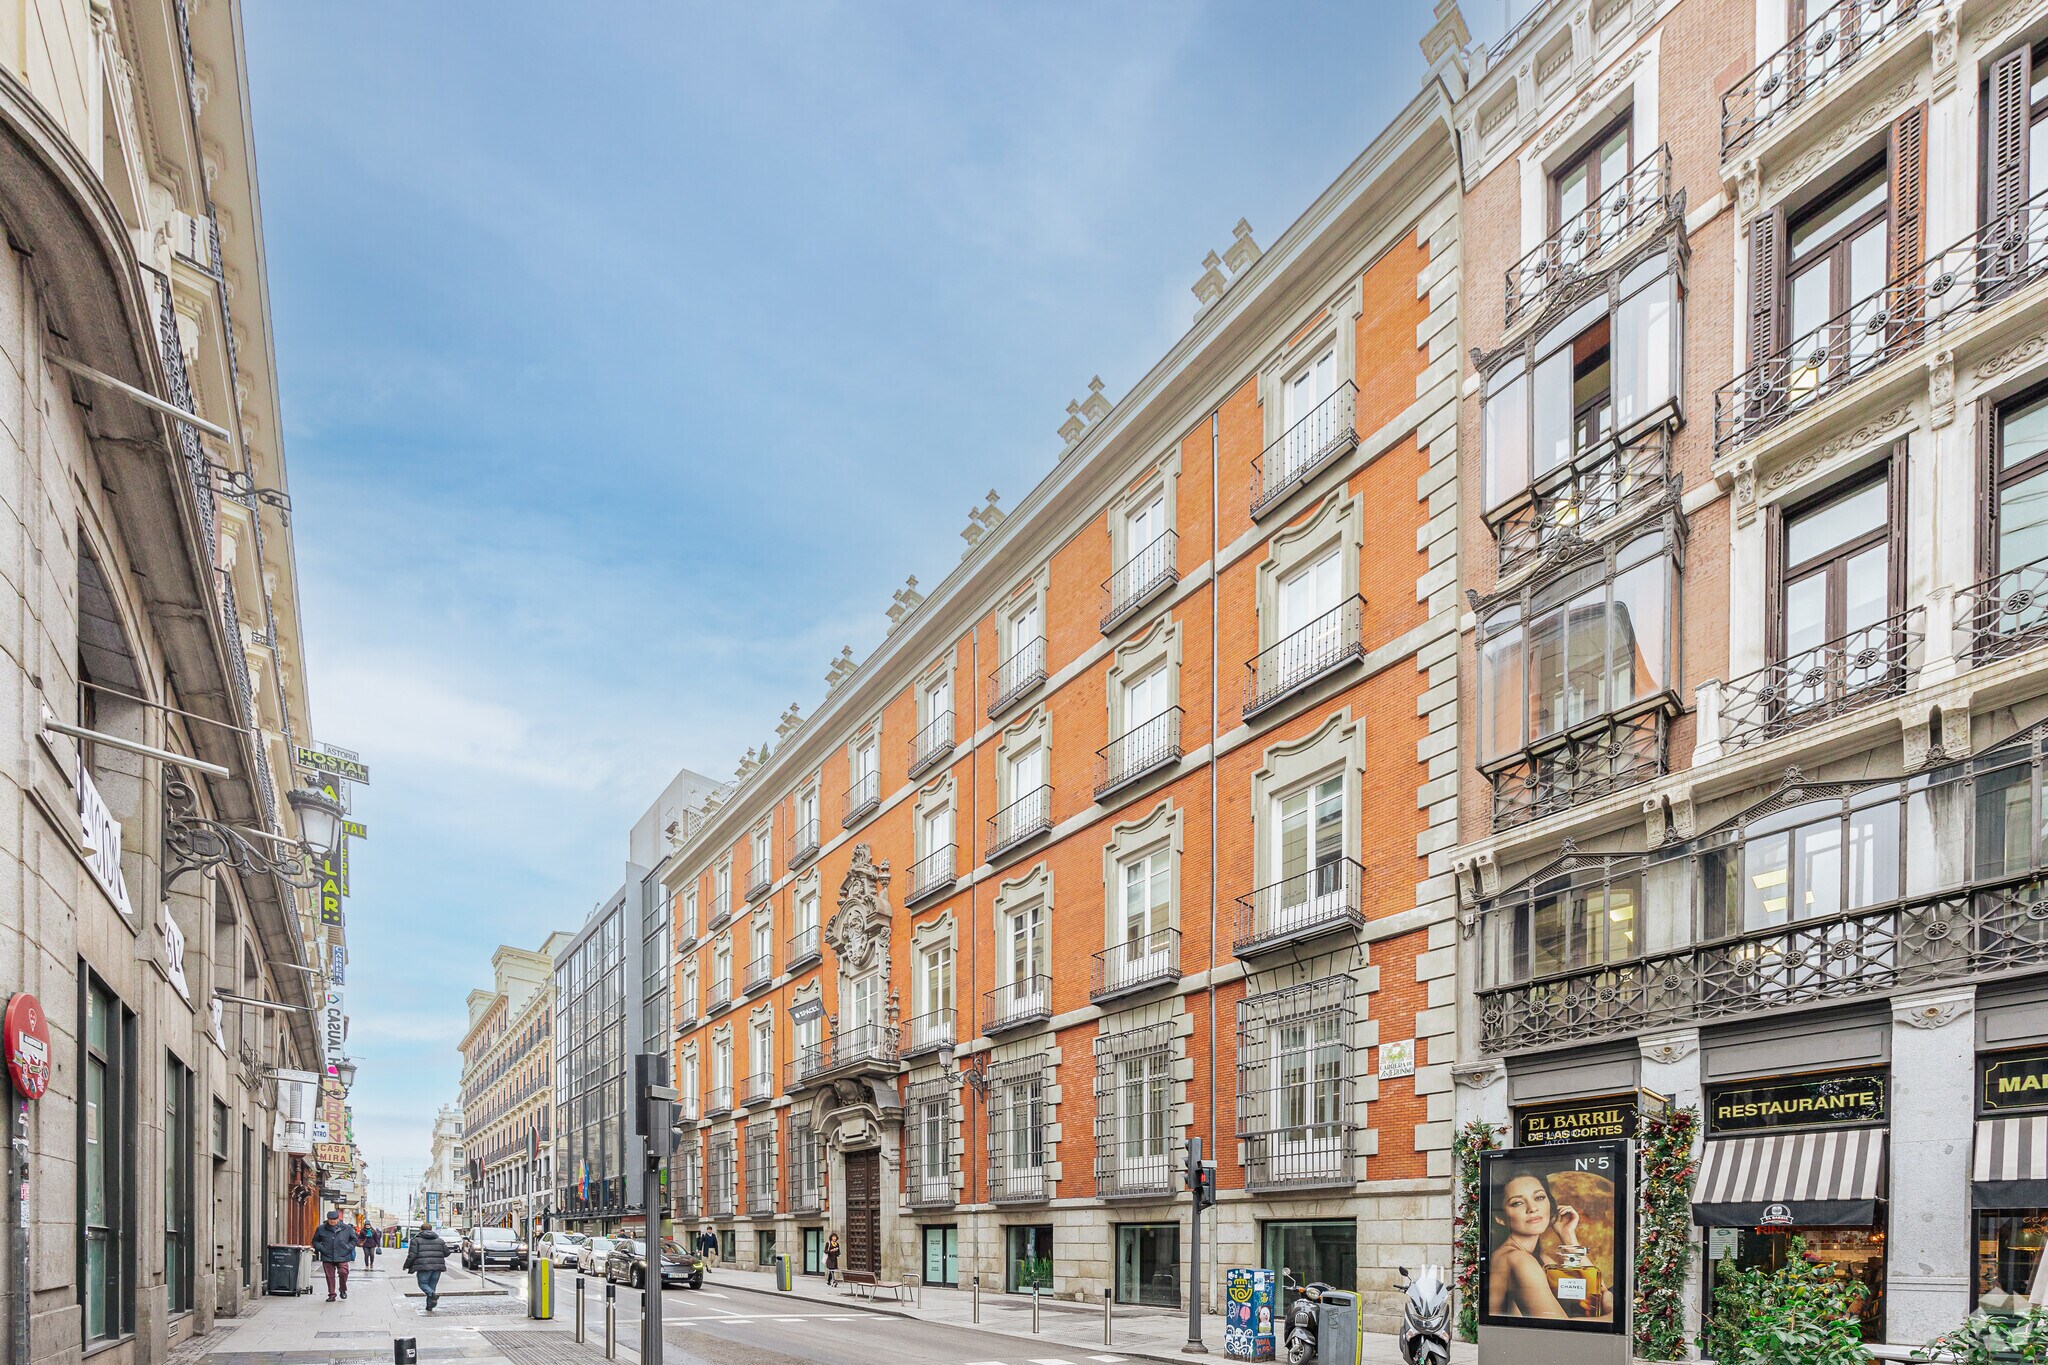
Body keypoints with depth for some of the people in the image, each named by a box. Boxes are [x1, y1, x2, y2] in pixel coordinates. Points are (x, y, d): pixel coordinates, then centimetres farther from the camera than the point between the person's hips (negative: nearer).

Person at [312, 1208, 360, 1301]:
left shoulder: (346, 1228, 5)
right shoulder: (321, 1229, 4)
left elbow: (354, 1239, 16)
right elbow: (315, 1241, 15)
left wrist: (348, 1248, 1)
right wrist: (321, 1249, -2)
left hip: (342, 1257, -1)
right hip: (327, 1258, 1)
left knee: (343, 1272, -16)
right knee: (330, 1276, 1)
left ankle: (343, 1290, 9)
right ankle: (331, 1295, 14)